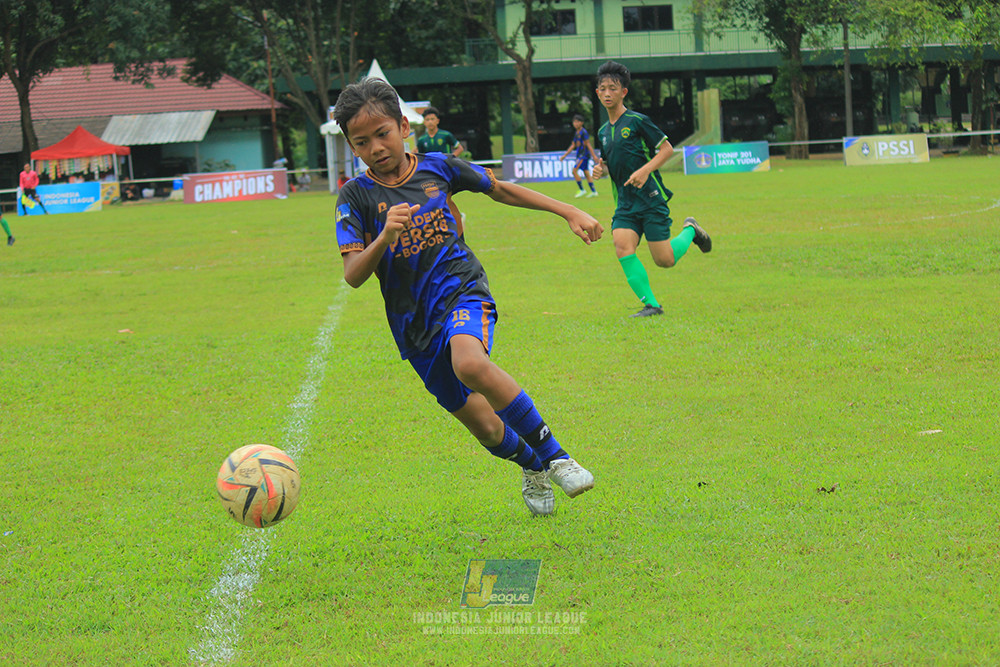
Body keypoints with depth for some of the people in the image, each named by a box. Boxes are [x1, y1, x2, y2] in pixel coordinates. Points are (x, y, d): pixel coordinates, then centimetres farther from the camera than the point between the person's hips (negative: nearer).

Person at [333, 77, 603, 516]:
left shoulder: (438, 168, 3)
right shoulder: (357, 196, -2)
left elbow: (501, 190, 19)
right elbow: (353, 275, -10)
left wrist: (570, 213, 19)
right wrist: (385, 237, -29)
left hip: (461, 292, -1)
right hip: (414, 323, 2)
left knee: (470, 363, -36)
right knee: (487, 428, 3)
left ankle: (553, 455, -24)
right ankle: (532, 468, 38)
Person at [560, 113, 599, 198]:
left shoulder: (584, 132, -11)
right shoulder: (576, 133, 15)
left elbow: (588, 144, -13)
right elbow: (573, 145, 21)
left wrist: (594, 155, -13)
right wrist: (565, 155, 22)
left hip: (584, 154, -9)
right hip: (580, 155, 9)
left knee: (574, 171, -13)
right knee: (586, 173, 8)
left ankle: (582, 190, -9)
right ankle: (593, 191, 9)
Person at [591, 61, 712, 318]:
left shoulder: (637, 121, -7)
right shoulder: (603, 131, 13)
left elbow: (667, 148, -5)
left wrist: (645, 170, -18)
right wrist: (601, 169, 4)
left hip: (651, 198, -5)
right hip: (625, 203, 5)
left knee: (664, 260, -5)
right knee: (622, 245, -19)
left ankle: (690, 231, 26)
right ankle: (651, 304, -12)